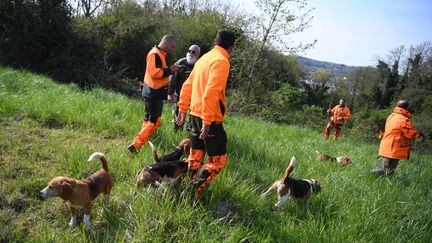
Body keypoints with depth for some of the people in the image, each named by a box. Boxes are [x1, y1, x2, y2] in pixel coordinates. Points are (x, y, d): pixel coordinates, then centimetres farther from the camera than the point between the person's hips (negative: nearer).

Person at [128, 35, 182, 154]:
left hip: (152, 93, 11)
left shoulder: (159, 54, 17)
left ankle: (142, 143, 24)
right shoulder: (155, 54, -15)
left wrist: (170, 69, 6)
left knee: (149, 120, 16)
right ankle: (135, 145, -8)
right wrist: (170, 70, -16)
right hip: (154, 93, -11)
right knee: (154, 122, -8)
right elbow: (154, 73, -24)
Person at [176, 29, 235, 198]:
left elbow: (187, 85, 15)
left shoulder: (204, 58, 12)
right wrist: (207, 120, -25)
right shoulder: (221, 61, -15)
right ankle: (194, 192, -1)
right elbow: (211, 92, -25)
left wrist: (182, 109, 19)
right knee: (219, 160, 1)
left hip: (195, 114, 9)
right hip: (210, 118, -9)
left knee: (195, 157, 19)